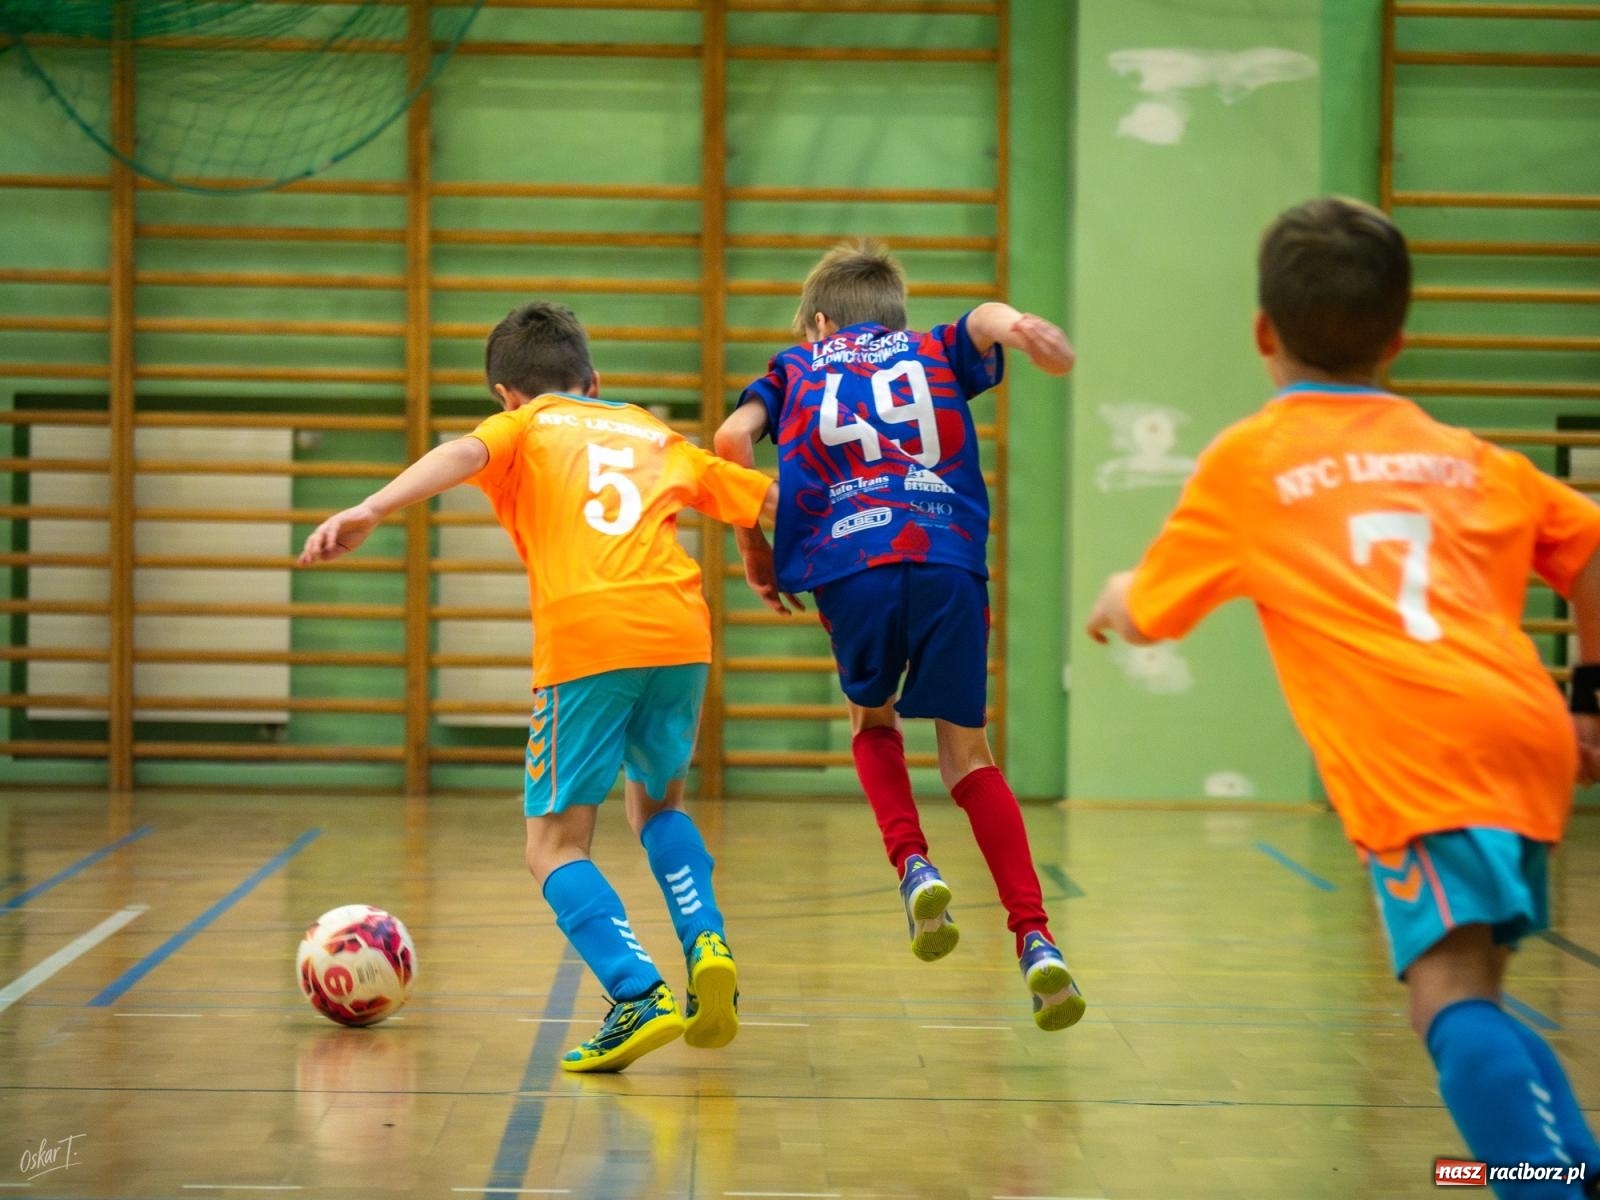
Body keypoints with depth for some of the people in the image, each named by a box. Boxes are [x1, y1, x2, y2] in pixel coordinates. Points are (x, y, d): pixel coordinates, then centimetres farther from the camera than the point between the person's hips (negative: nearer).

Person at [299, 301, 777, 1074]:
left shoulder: (525, 429, 19)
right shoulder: (656, 436, 30)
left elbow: (465, 453, -4)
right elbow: (774, 499, 31)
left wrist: (369, 511, -18)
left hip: (586, 639, -4)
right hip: (680, 630, 4)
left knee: (555, 844, 5)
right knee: (655, 800, 29)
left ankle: (641, 997, -15)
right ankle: (706, 946, 8)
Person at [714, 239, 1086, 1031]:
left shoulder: (797, 367, 28)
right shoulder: (936, 351, 29)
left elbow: (732, 438, 9)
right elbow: (984, 320, 6)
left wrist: (752, 545, 18)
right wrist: (1019, 327, -17)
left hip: (851, 567, 0)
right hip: (950, 563, 1)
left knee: (871, 720, 26)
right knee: (966, 753, 10)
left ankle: (914, 866, 2)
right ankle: (1036, 941, -5)